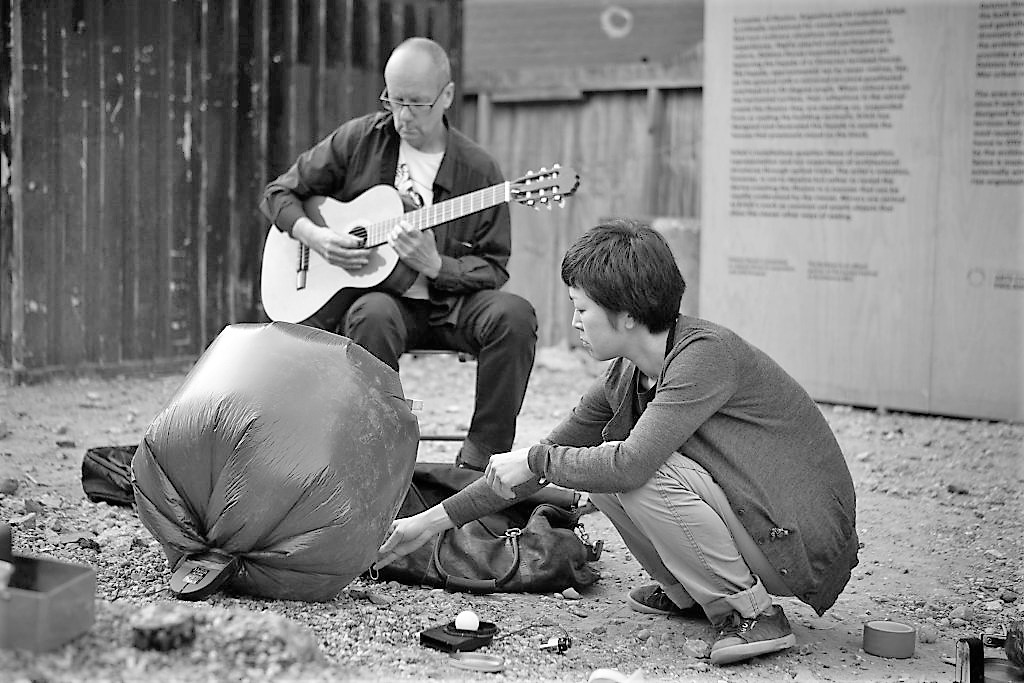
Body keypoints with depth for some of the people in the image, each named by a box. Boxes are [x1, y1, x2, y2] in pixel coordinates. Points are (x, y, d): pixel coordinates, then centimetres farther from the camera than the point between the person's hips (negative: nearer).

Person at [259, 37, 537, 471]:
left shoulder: (478, 170, -1)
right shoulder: (360, 139, 2)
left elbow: (493, 267, -1)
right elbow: (278, 194, 10)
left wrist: (435, 264, -20)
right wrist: (315, 237, -10)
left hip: (446, 303, 1)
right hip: (371, 293, -1)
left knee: (513, 315, -29)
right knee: (373, 316, -37)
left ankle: (479, 459, -20)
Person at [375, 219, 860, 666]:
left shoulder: (705, 353, -22)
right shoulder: (624, 377, 4)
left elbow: (633, 463, -31)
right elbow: (549, 456, 10)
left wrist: (536, 460, -14)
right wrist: (431, 521, 11)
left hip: (811, 548, -8)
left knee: (629, 469, -23)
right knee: (599, 471, 0)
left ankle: (753, 613, -12)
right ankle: (690, 595, 11)